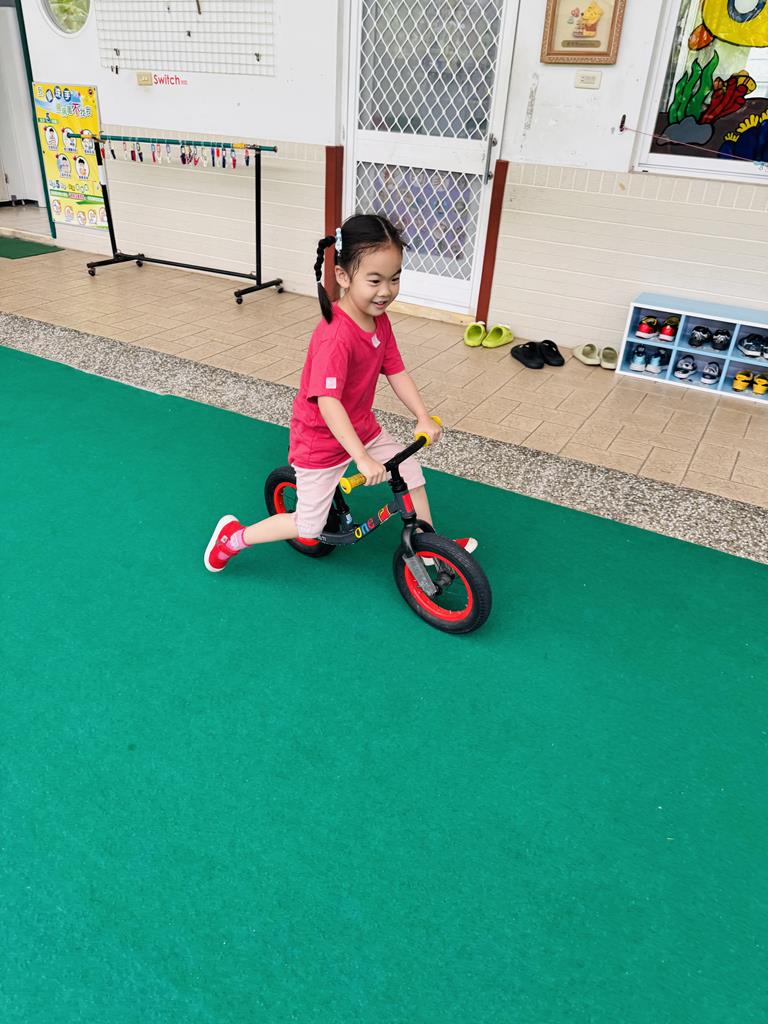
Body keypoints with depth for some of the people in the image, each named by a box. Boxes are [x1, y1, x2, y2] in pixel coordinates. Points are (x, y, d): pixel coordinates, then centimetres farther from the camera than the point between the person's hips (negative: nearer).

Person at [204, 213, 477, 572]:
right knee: (308, 528, 3)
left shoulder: (380, 321, -6)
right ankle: (233, 535, 24)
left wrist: (423, 418, -11)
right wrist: (362, 458, -41)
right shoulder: (336, 335, -33)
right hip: (322, 440, -8)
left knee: (412, 474, 10)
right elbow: (328, 403, -38)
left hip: (362, 428, 8)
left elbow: (396, 372, -1)